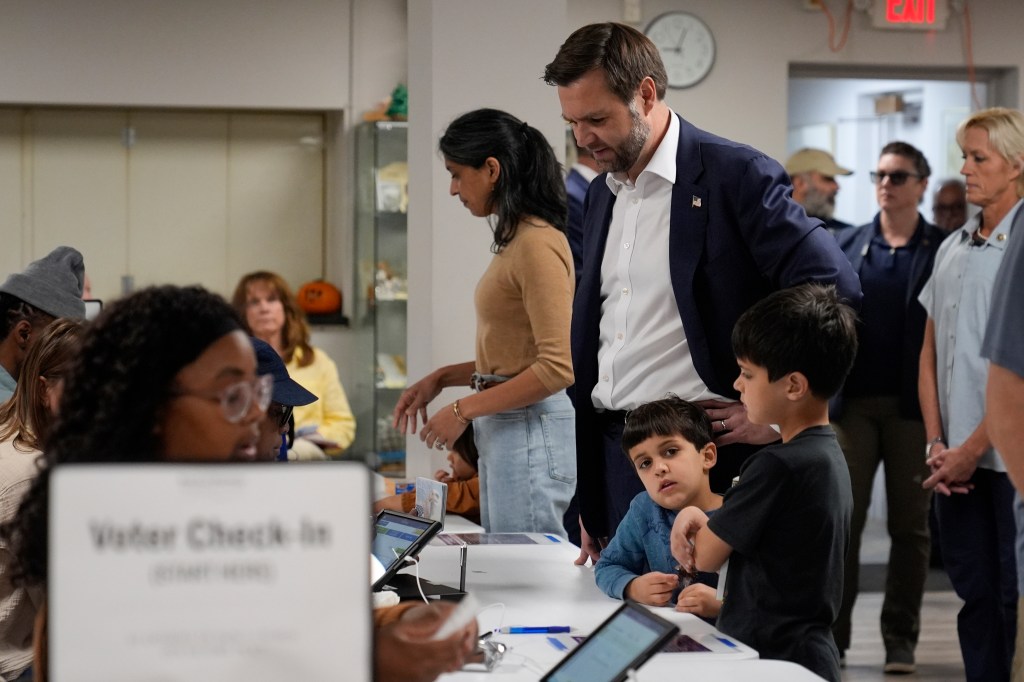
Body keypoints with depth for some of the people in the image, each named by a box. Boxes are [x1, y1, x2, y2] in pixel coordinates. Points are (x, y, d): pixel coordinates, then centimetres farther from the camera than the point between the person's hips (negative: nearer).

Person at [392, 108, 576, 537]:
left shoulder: (537, 244, -16)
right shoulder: (517, 239, 13)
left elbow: (557, 367, -21)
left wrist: (465, 410, -17)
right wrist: (440, 379, 12)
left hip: (532, 435, -10)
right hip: (506, 432, 10)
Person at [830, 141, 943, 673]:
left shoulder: (942, 250, 1)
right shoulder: (847, 246, 8)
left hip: (914, 406, -1)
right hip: (853, 403, 2)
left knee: (910, 526, 6)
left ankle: (900, 640, 14)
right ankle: (830, 638, 6)